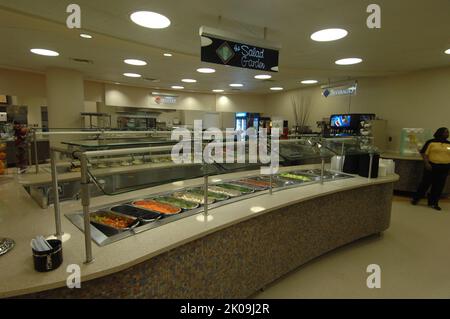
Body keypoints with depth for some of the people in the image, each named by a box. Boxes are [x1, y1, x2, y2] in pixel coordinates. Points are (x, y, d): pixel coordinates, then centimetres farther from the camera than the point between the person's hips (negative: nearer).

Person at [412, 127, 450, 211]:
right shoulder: (431, 142, -3)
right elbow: (424, 153, -5)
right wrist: (426, 163, -16)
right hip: (432, 166, -4)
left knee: (439, 186, 7)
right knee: (425, 183, 2)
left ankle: (434, 203, 19)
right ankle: (416, 199, 15)